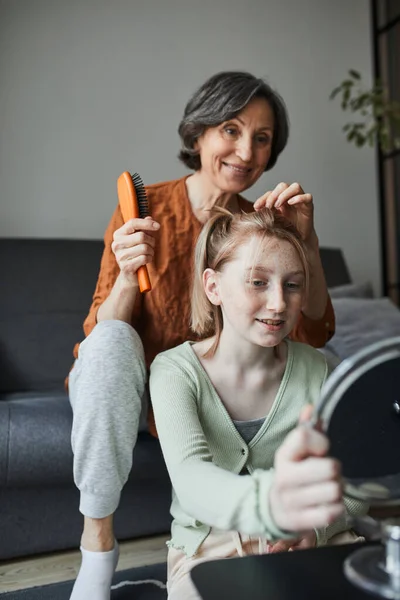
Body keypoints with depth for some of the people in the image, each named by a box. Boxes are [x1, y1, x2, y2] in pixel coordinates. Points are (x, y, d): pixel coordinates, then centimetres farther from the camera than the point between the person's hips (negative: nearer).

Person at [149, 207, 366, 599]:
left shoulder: (317, 371, -3)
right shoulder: (175, 371, -12)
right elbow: (190, 479, -28)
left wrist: (318, 524, -20)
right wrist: (270, 503, -50)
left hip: (304, 546, 4)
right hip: (208, 551, -3)